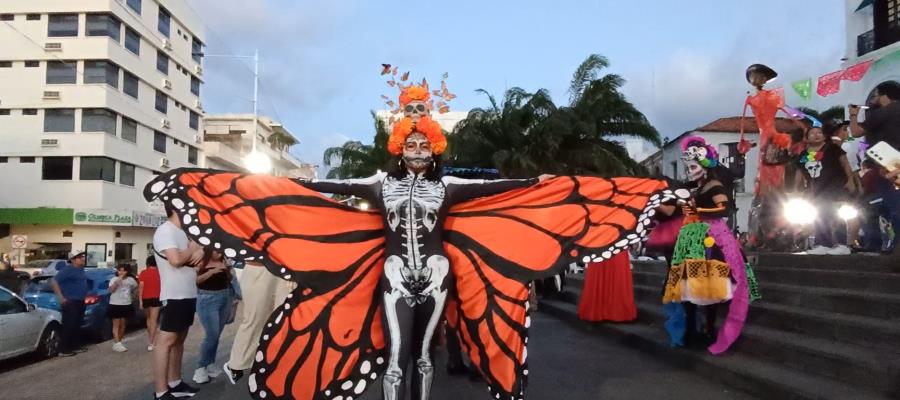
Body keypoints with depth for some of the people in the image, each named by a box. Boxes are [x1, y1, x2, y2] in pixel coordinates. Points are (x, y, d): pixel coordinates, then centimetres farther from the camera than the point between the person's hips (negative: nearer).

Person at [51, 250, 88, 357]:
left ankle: (76, 346, 24)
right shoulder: (68, 269, -13)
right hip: (70, 302, -9)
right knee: (68, 326, -6)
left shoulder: (81, 269, 12)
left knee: (77, 326, 15)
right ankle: (64, 350, -2)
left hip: (80, 302, 9)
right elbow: (54, 281, -18)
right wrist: (61, 297, -20)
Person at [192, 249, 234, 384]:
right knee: (211, 335, -9)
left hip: (225, 298, 5)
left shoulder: (223, 262, 7)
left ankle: (209, 364, 21)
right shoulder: (201, 263, -5)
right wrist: (212, 272, -21)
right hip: (208, 299, -5)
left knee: (216, 335, 10)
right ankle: (201, 368, 4)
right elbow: (195, 279, -15)